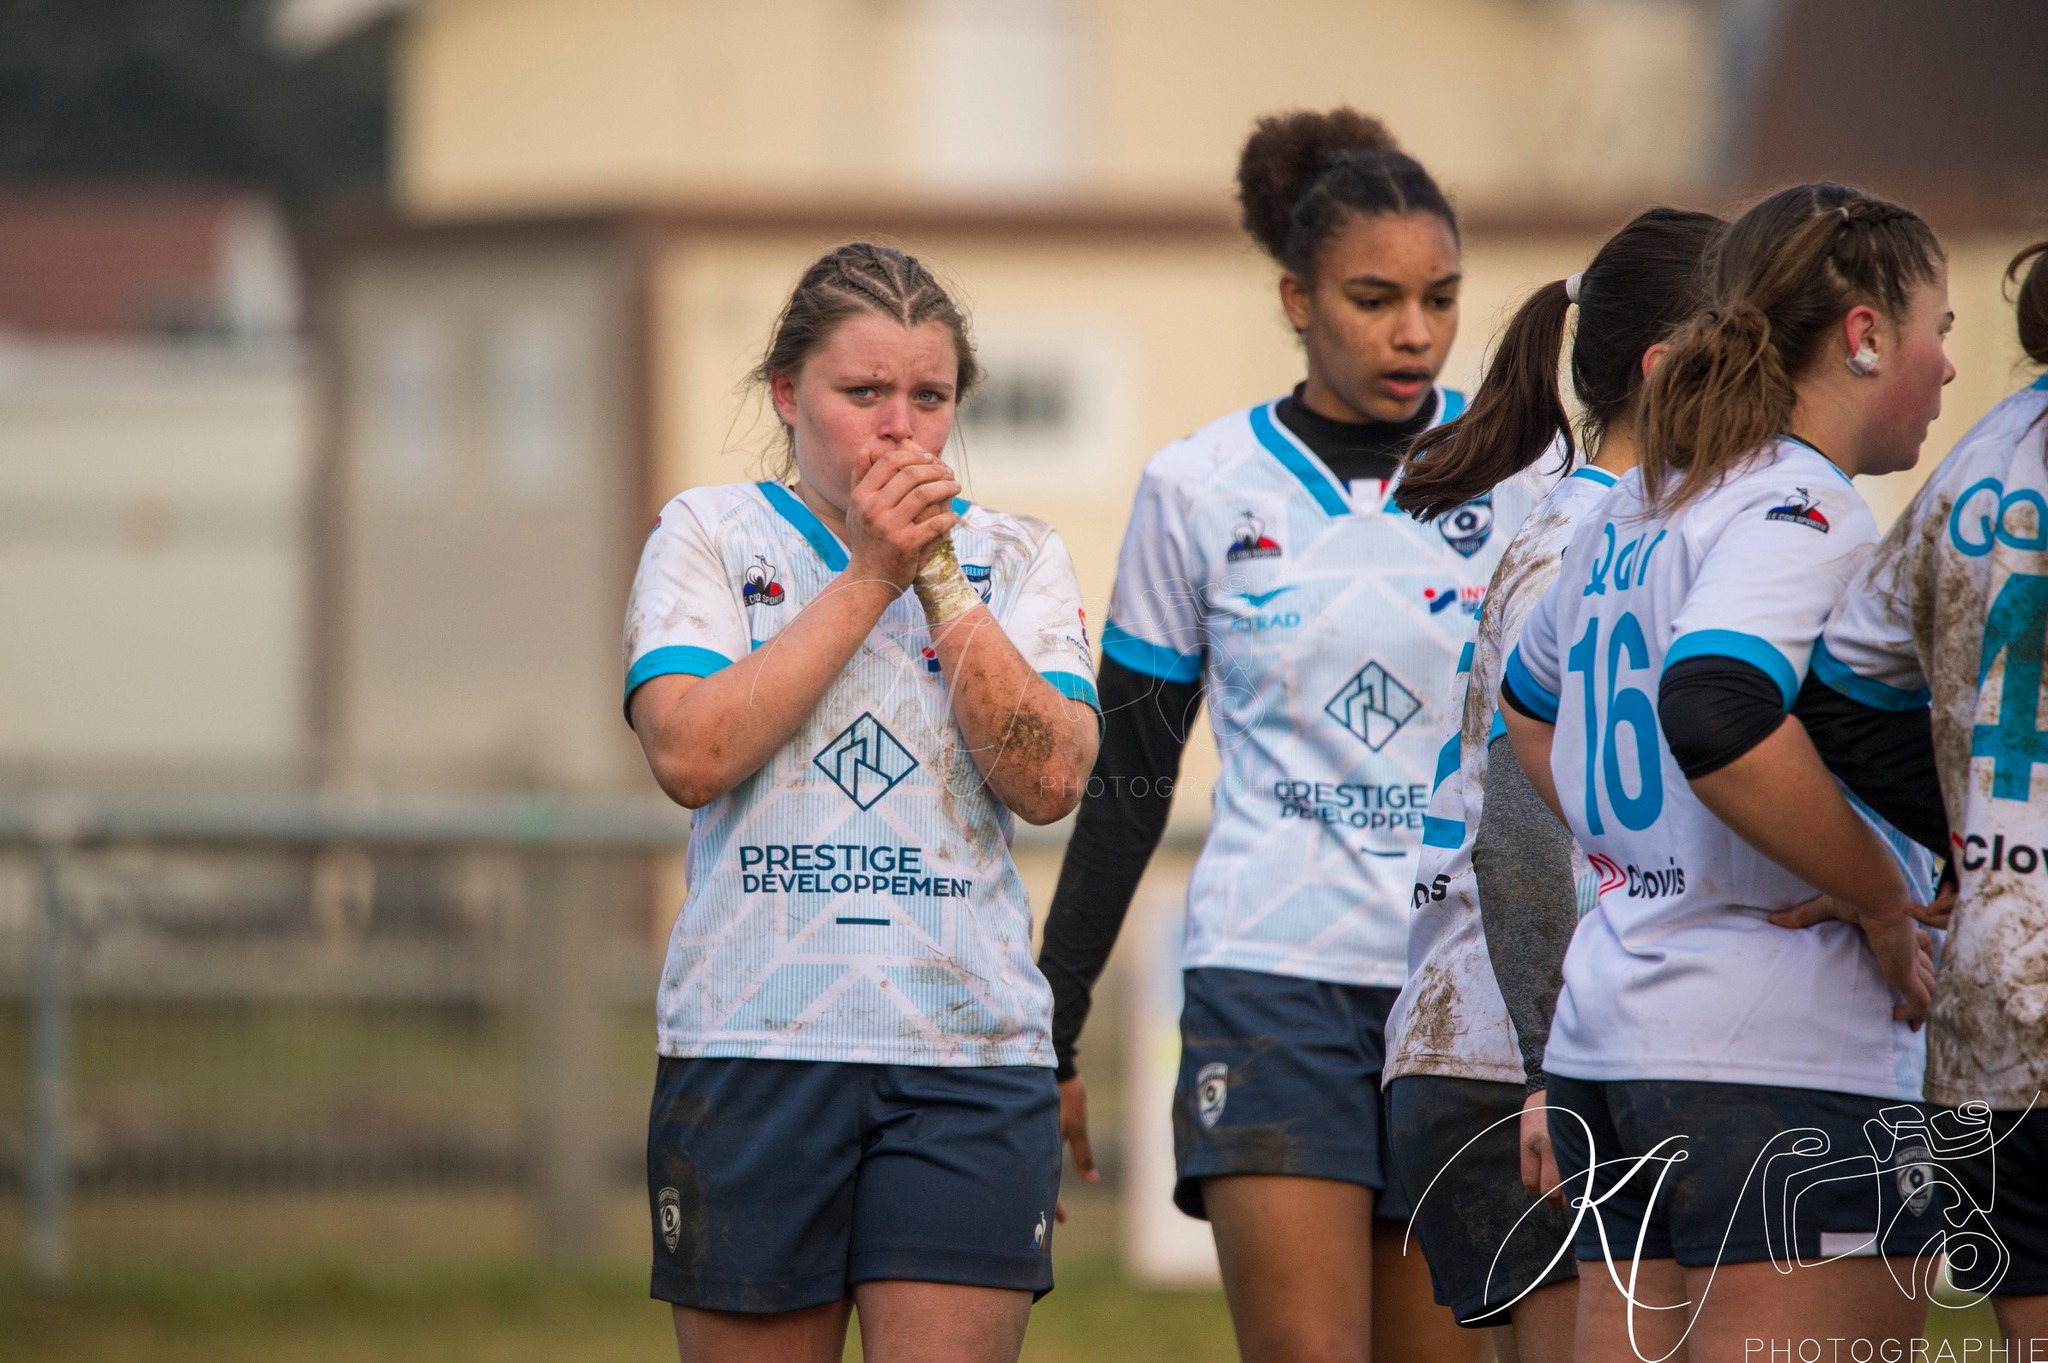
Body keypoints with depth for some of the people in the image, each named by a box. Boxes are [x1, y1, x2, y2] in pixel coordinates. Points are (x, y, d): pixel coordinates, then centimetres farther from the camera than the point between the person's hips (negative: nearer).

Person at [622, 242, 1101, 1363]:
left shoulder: (1015, 559, 11)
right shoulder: (709, 535, 6)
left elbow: (1047, 782, -4)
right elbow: (691, 754, -10)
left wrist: (940, 579, -6)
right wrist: (867, 579, -8)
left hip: (969, 1051, 1)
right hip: (750, 1048, -1)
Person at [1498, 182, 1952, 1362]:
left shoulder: (1633, 509, 16)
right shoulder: (1805, 513, -12)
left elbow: (1531, 707, 32)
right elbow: (1716, 717, -30)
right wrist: (1889, 906, -18)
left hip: (1608, 1034, 9)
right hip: (1786, 1066, -9)